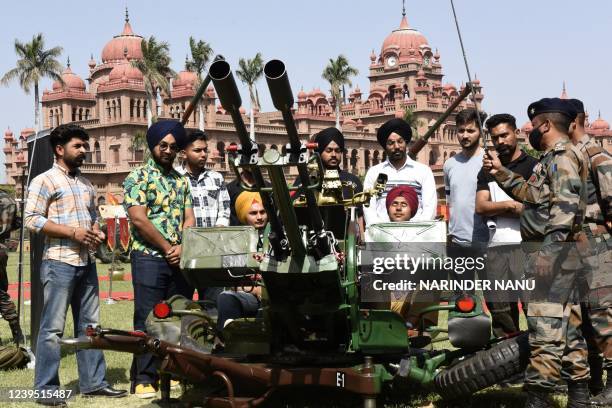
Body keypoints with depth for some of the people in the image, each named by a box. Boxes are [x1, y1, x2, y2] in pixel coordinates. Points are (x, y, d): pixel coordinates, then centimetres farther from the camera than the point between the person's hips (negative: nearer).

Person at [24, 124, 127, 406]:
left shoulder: (86, 185, 18)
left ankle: (93, 382, 16)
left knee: (89, 325, 10)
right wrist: (72, 232, -17)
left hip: (87, 262, 8)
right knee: (53, 327, -5)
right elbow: (31, 219, -12)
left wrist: (96, 232, 4)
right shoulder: (45, 181, -5)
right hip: (59, 263, -8)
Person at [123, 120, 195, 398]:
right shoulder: (138, 178, -2)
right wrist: (168, 248, -8)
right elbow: (139, 219, -11)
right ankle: (144, 379, -1)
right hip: (149, 258, -6)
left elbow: (189, 219, 12)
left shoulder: (181, 180, 17)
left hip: (179, 259, 6)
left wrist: (182, 248, -6)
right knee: (148, 319, -5)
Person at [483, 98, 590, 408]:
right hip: (555, 252, 11)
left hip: (552, 251, -11)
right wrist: (501, 173, 27)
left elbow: (565, 206, -22)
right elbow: (533, 194, 32)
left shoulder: (563, 156, -11)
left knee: (546, 324, -12)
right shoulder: (554, 158, 20)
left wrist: (549, 248, -27)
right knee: (565, 322, 12)